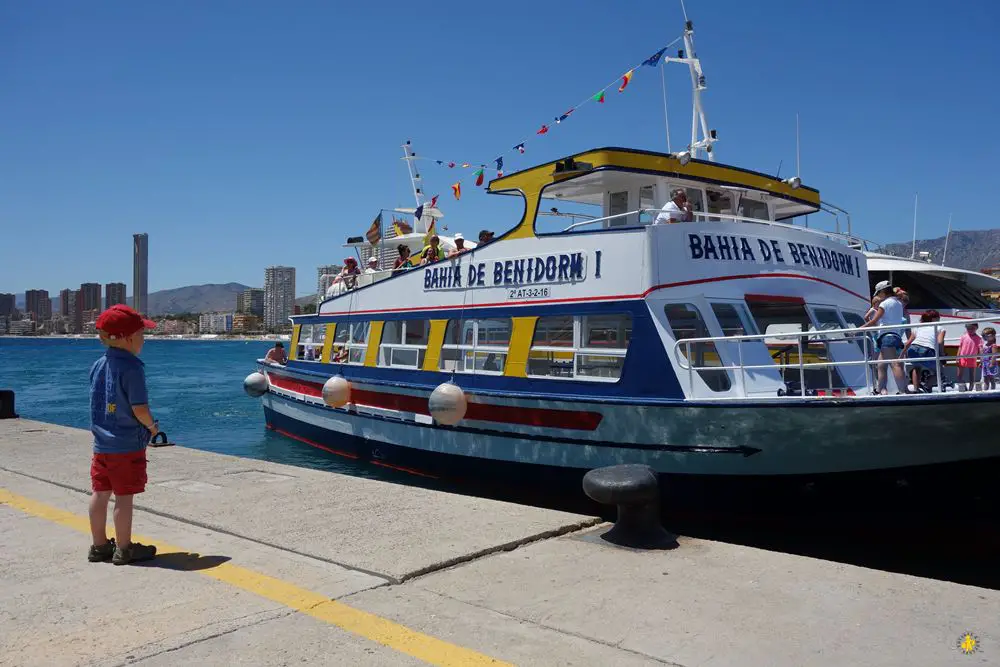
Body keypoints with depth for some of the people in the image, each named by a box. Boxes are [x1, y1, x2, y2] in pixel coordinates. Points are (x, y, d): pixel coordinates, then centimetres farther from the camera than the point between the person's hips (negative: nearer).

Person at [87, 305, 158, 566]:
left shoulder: (98, 365, 6)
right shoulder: (132, 366, -18)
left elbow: (98, 403, 13)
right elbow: (140, 408, -20)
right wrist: (151, 427, -3)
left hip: (101, 443, 8)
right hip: (128, 445, -7)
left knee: (100, 493, 14)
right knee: (124, 496, 1)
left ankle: (99, 546, 26)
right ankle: (124, 549, 11)